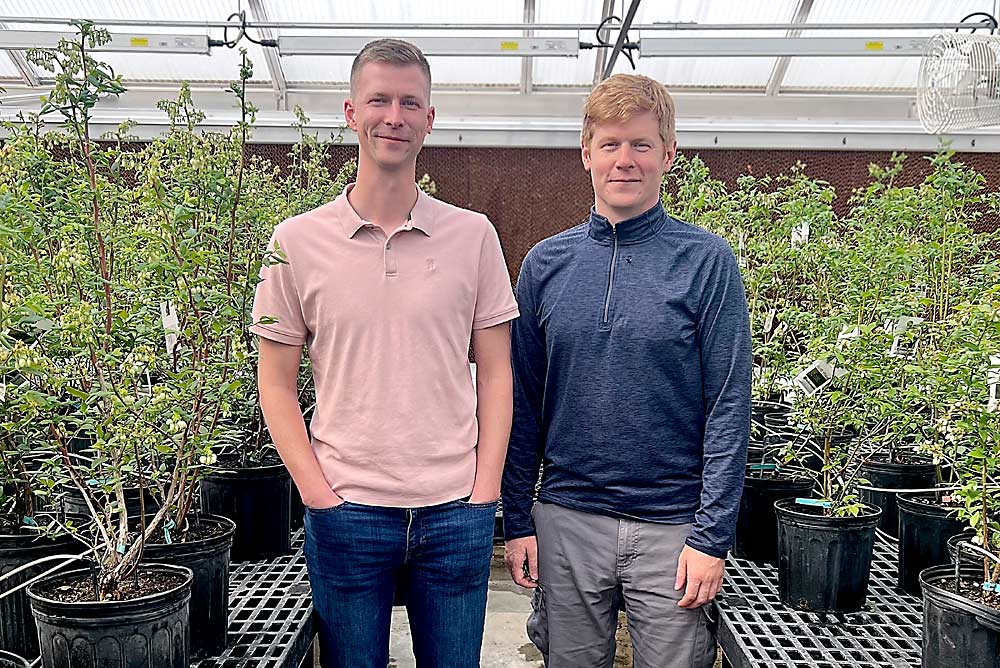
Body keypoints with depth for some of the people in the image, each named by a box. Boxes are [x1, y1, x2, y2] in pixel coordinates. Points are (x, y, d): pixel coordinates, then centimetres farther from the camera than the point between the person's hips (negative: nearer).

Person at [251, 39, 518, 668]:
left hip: (457, 511, 1)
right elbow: (277, 382, 3)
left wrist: (485, 490, -3)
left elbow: (495, 373, 5)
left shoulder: (473, 235, 2)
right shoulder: (298, 240, -1)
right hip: (345, 511, 0)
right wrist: (318, 493, -6)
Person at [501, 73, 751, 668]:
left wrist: (712, 536, -10)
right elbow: (523, 404, 6)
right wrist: (517, 521, 3)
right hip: (566, 522, 3)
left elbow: (728, 409, -7)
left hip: (672, 528, -2)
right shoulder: (545, 264, 3)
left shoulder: (707, 261, -5)